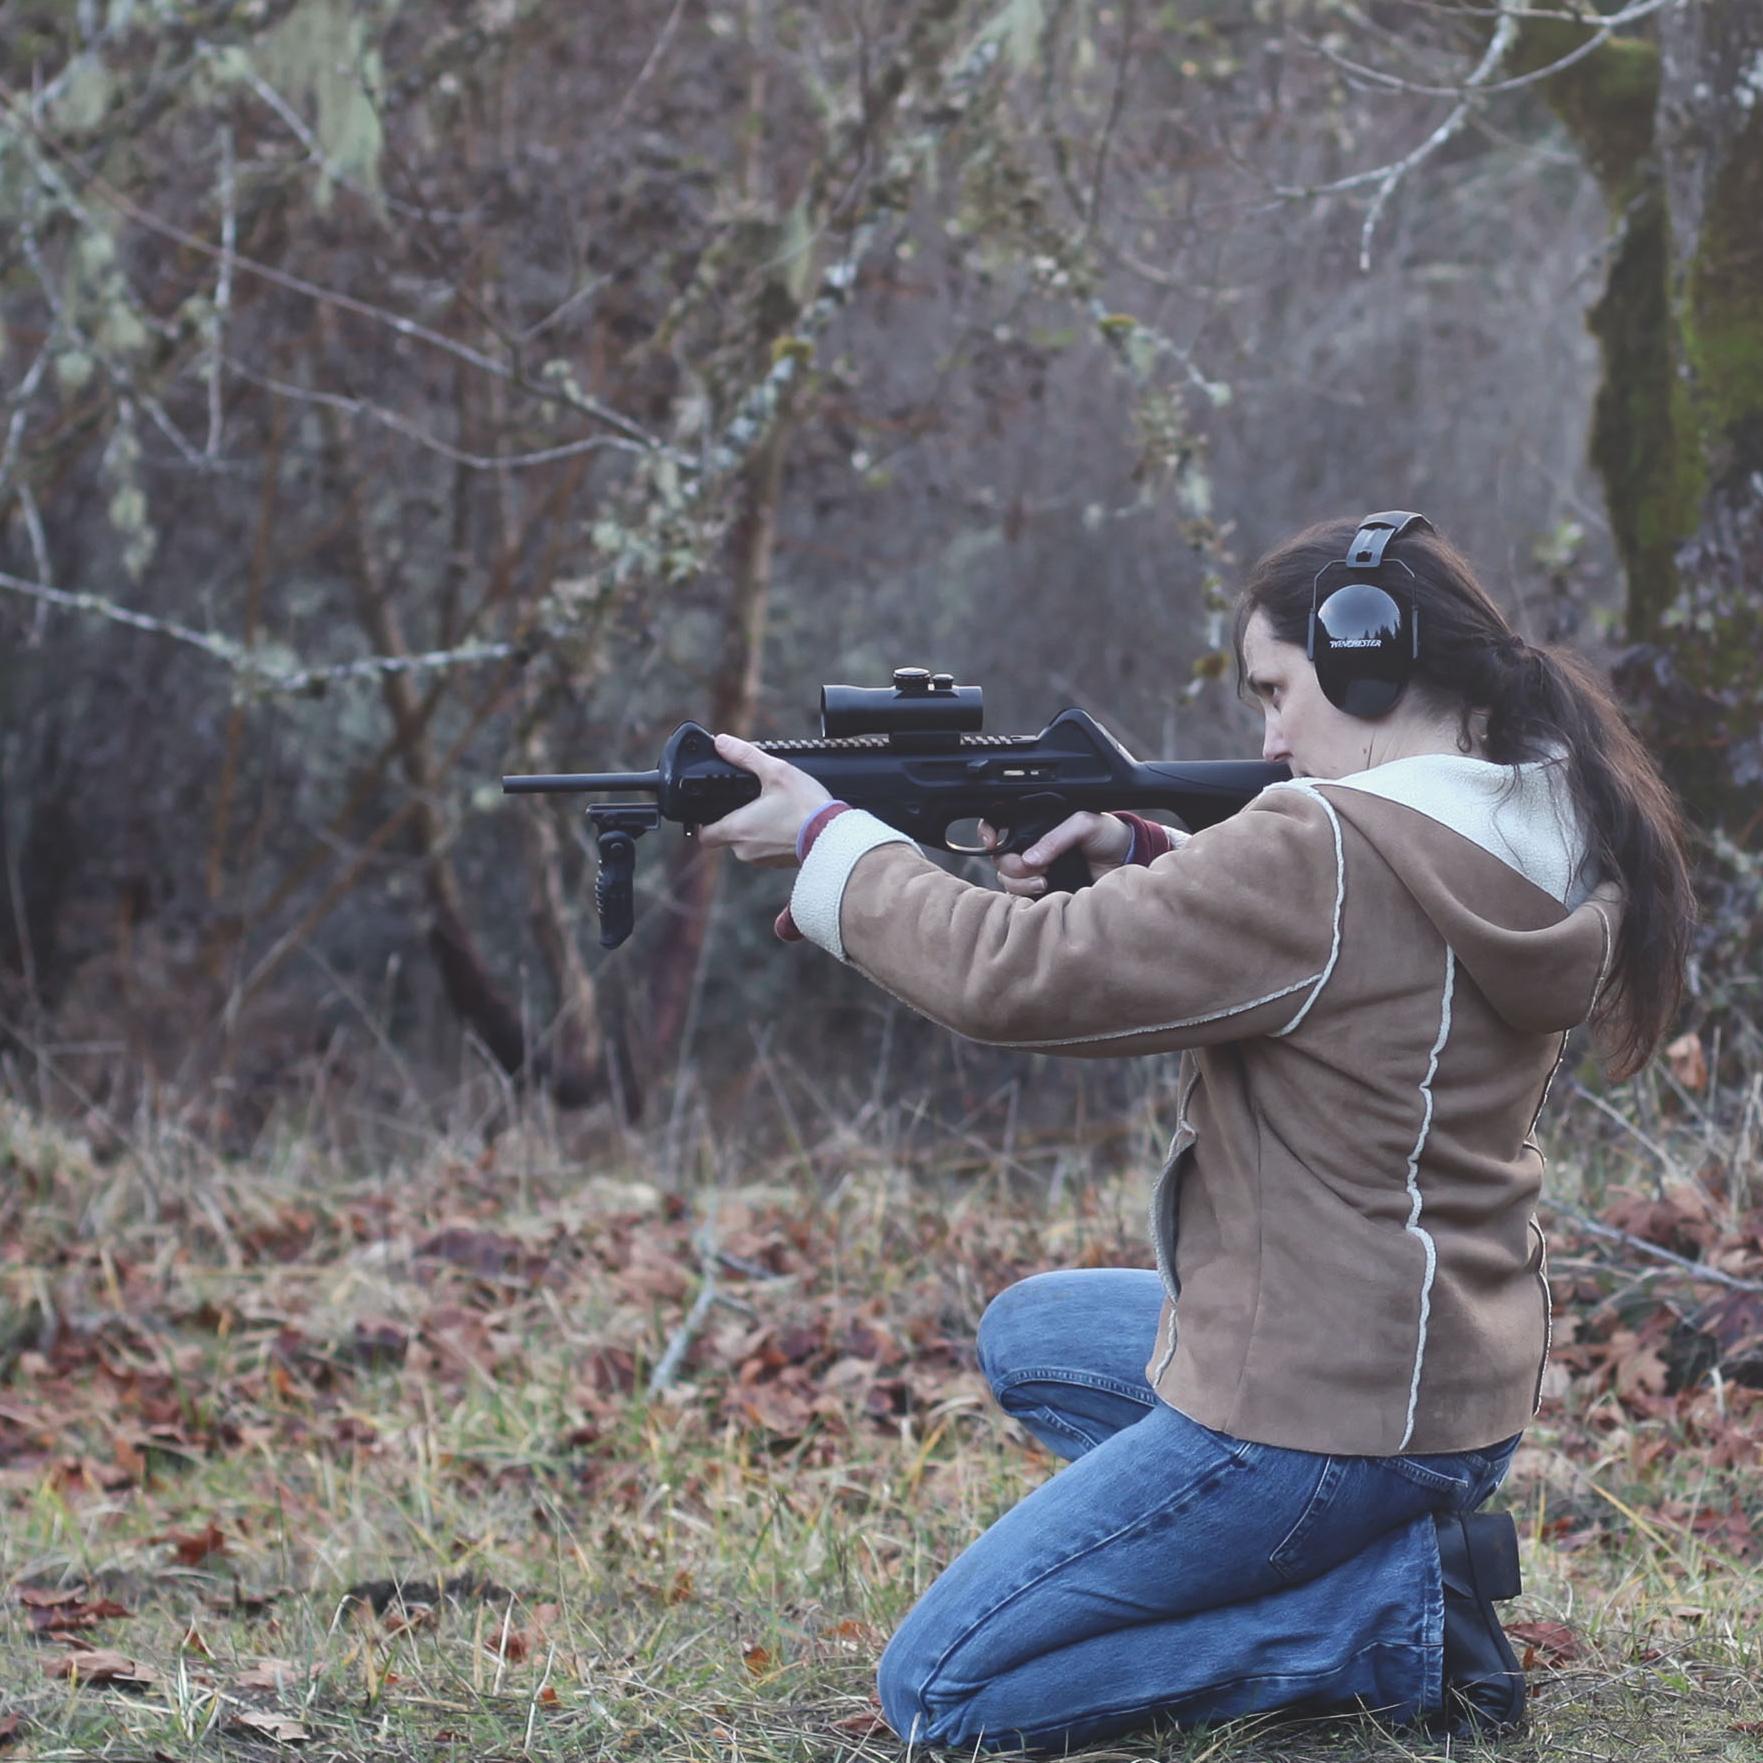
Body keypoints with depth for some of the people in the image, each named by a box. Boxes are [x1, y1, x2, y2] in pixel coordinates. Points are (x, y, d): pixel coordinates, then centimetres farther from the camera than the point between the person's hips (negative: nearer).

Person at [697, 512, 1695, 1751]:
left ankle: (1406, 1620, -6)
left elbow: (1018, 975, -20)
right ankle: (1389, 1541, 9)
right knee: (1028, 1335, 29)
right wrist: (1140, 854, 5)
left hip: (1318, 1412, -9)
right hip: (1463, 1376, 10)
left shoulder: (1327, 856, -23)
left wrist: (828, 843, -6)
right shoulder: (1539, 845, 4)